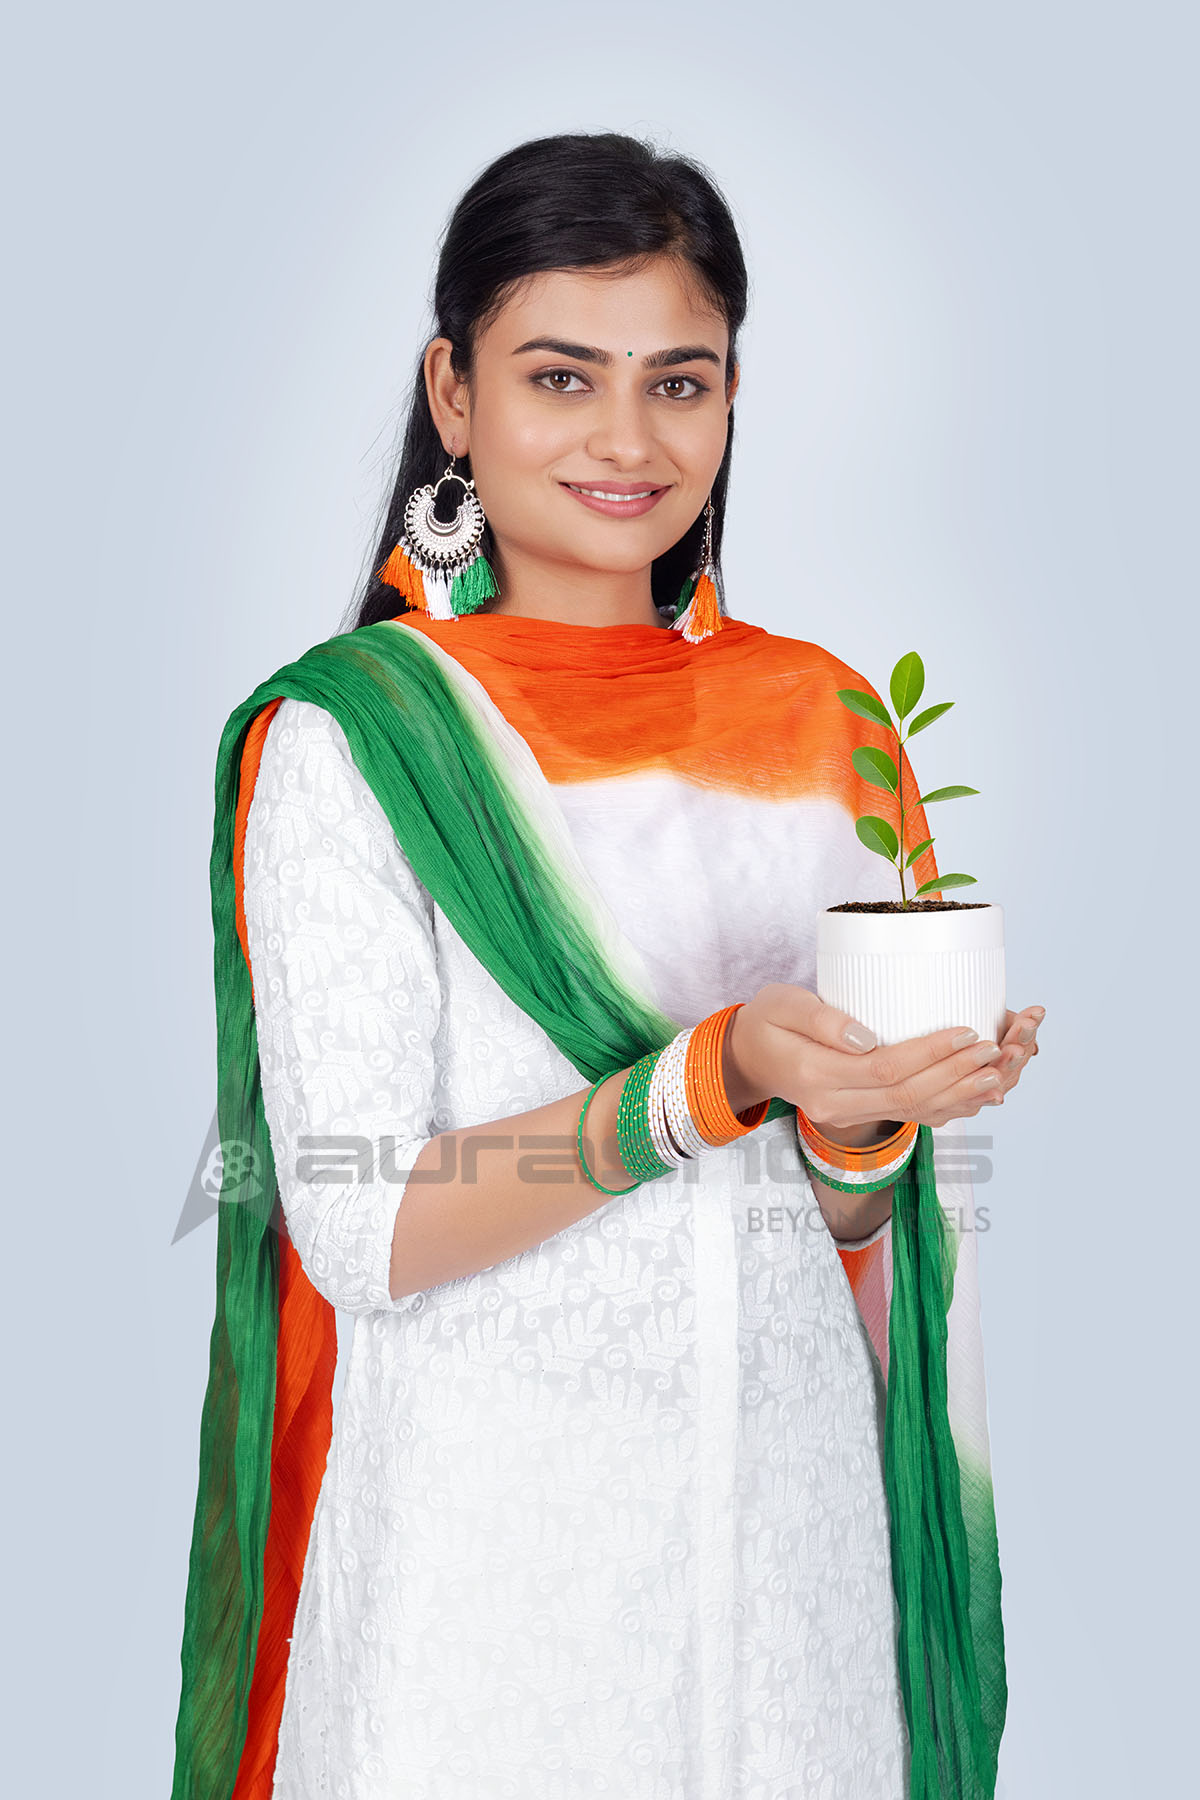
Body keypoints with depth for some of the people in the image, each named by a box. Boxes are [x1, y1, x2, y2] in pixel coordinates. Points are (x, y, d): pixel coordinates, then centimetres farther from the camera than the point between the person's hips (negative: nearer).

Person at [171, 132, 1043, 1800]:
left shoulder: (820, 719, 3)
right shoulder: (347, 739, -11)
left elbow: (850, 1212, 6)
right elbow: (364, 1232, -16)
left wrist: (861, 1114, -16)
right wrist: (715, 1078, -27)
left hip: (792, 1503, 4)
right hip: (492, 1530, -4)